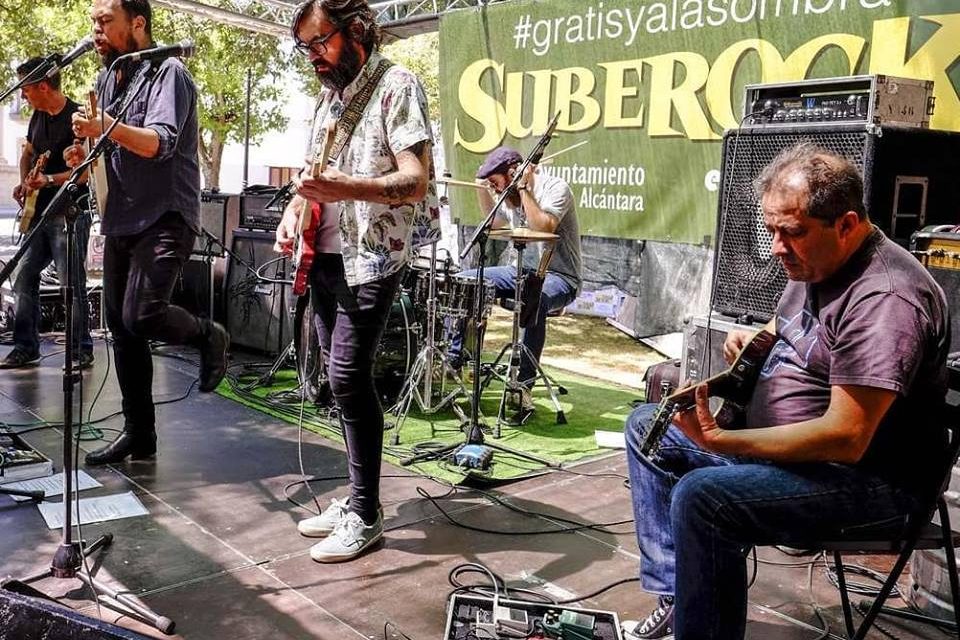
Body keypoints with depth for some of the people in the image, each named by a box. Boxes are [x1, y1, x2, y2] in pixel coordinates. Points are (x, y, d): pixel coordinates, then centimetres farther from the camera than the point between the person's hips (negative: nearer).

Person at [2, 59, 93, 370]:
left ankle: (82, 351, 2)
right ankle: (26, 348, 17)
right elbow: (27, 153, 28)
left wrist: (49, 180, -25)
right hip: (38, 213, 9)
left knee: (72, 283, -8)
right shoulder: (38, 116, 14)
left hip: (69, 213, -8)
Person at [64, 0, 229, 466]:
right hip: (121, 220, 8)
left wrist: (109, 128, -39)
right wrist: (84, 152, 2)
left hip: (165, 219, -8)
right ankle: (138, 433, 15)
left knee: (141, 316, -22)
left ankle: (208, 336, 10)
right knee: (120, 326, 7)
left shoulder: (168, 72, -9)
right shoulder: (106, 80, 16)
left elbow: (161, 142, -23)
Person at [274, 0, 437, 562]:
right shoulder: (330, 95, 17)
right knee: (344, 379, 9)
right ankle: (358, 496, 20)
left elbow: (415, 181, -19)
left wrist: (346, 188, -34)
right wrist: (295, 210, 6)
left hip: (372, 259, -8)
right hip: (326, 257, 8)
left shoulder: (396, 85, -8)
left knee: (349, 377, -13)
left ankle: (366, 517, -2)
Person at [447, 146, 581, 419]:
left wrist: (524, 189, -25)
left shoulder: (555, 188, -14)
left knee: (534, 300, -41)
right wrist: (483, 191, 13)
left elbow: (544, 228, -31)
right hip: (522, 269, 8)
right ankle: (452, 359, 5)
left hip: (558, 276, -8)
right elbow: (495, 224, 28)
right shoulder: (510, 195, 8)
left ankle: (523, 386, -35)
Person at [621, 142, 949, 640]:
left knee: (701, 495, -32)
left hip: (864, 475, -10)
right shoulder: (815, 263, 5)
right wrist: (756, 340, 3)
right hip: (779, 442, 11)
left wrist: (720, 441, -32)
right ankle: (675, 594, 5)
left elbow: (846, 439, -31)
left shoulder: (883, 298, -26)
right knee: (646, 426, 11)